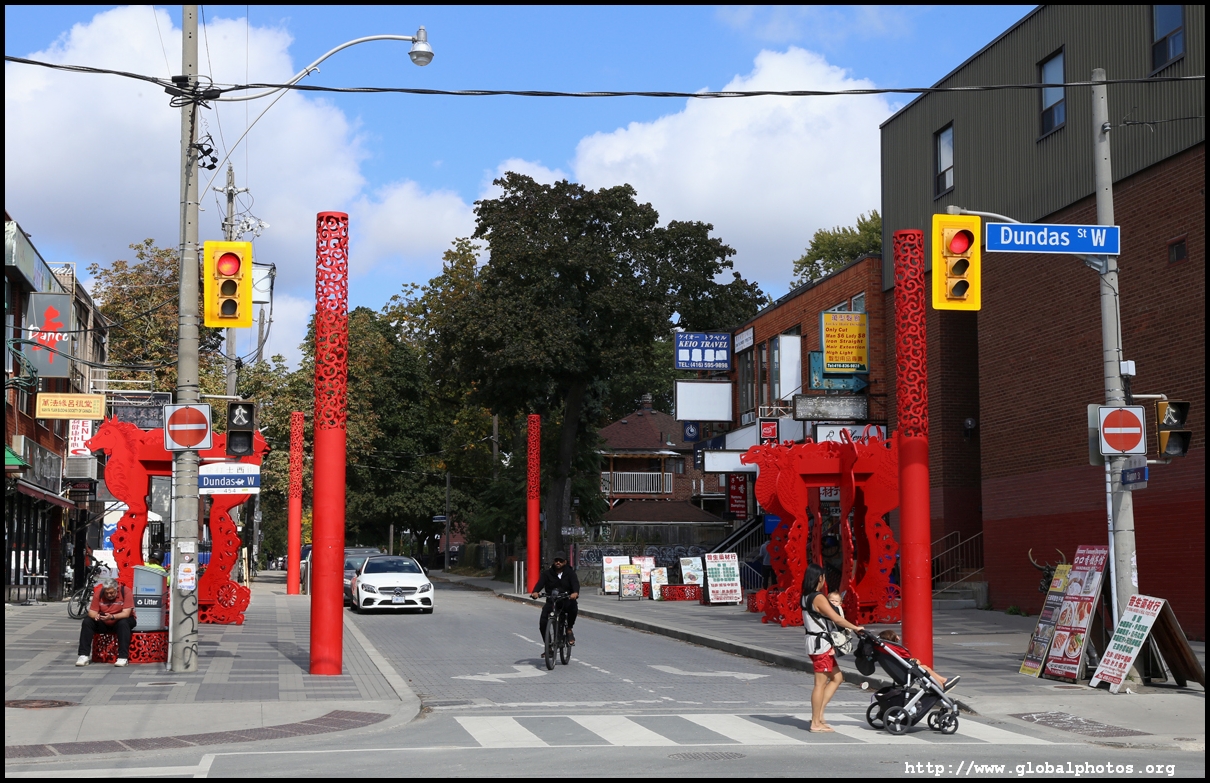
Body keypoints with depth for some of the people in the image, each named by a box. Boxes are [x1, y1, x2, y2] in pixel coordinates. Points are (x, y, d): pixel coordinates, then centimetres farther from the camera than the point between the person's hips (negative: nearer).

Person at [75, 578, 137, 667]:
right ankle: (84, 655, -19)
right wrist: (96, 616, -37)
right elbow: (92, 612, -13)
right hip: (104, 623, 4)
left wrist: (112, 617, -43)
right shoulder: (98, 592, -13)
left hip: (120, 620, -3)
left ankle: (123, 657, -35)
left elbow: (126, 613, -27)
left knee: (123, 623, -36)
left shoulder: (125, 592, -21)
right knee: (87, 622, -18)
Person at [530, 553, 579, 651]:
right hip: (551, 601, 2)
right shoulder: (548, 574, 5)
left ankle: (569, 629, -11)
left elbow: (575, 583, -15)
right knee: (543, 622, -16)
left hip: (566, 601, -2)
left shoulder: (570, 573, 2)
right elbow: (540, 583, -10)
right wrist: (535, 592, -33)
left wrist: (575, 593, -40)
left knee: (573, 606, -37)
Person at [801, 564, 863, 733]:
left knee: (837, 678, 15)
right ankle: (816, 723, 0)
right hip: (820, 644, -10)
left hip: (817, 642, 10)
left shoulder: (806, 597, 12)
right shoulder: (818, 598, -18)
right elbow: (836, 618, -21)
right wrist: (855, 628, -12)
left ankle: (818, 714, 14)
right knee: (820, 683, -5)